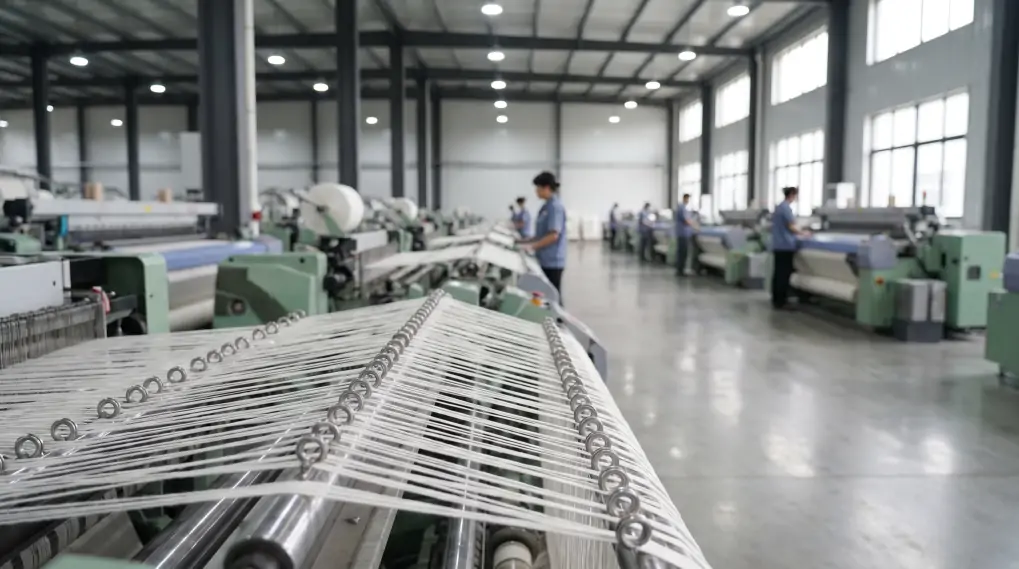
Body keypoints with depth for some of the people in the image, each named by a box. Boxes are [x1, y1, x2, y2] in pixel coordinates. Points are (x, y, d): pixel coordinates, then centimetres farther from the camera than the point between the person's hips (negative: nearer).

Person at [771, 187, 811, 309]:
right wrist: (803, 233, 2)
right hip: (786, 246, -9)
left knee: (778, 272, 12)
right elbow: (791, 227, -15)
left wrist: (798, 232, 22)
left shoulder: (778, 207, 15)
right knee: (784, 274, -5)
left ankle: (776, 300, 17)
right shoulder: (786, 208, -14)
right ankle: (781, 301, -3)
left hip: (777, 245, 9)